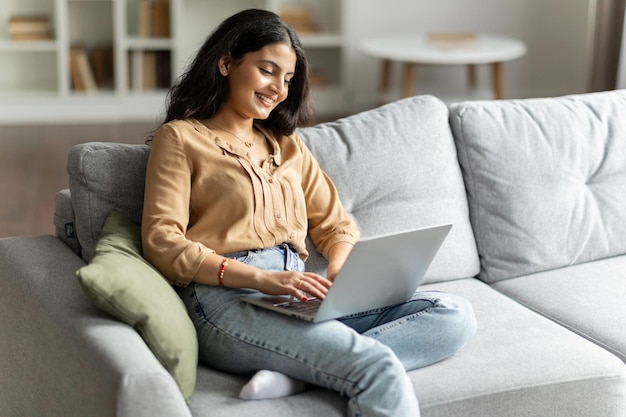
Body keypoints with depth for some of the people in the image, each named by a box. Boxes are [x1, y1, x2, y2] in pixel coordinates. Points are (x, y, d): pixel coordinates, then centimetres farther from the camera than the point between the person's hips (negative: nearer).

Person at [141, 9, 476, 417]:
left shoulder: (287, 144, 27)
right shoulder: (180, 138, 8)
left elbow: (338, 226, 22)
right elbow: (162, 242, -5)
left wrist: (337, 277, -3)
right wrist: (262, 278, -17)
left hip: (300, 300, 8)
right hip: (227, 297, -7)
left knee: (455, 314, -16)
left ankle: (295, 371, -25)